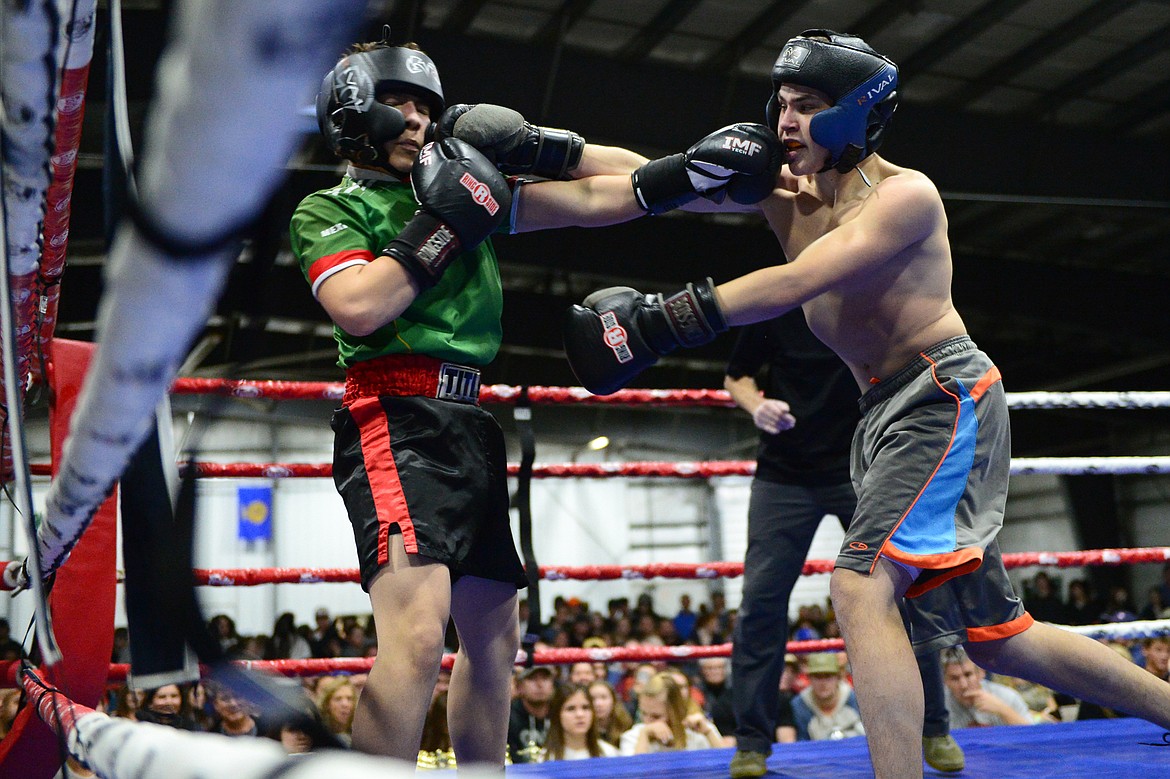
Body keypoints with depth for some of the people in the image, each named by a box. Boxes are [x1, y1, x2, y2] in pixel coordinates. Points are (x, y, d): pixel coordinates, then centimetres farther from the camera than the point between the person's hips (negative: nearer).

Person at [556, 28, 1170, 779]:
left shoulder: (904, 193, -12)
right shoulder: (784, 188, 9)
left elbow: (799, 282, -25)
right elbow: (668, 189, 2)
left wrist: (664, 319, -31)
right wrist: (680, 174, -23)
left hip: (945, 398, -8)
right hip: (890, 411, 8)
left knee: (863, 589, -23)